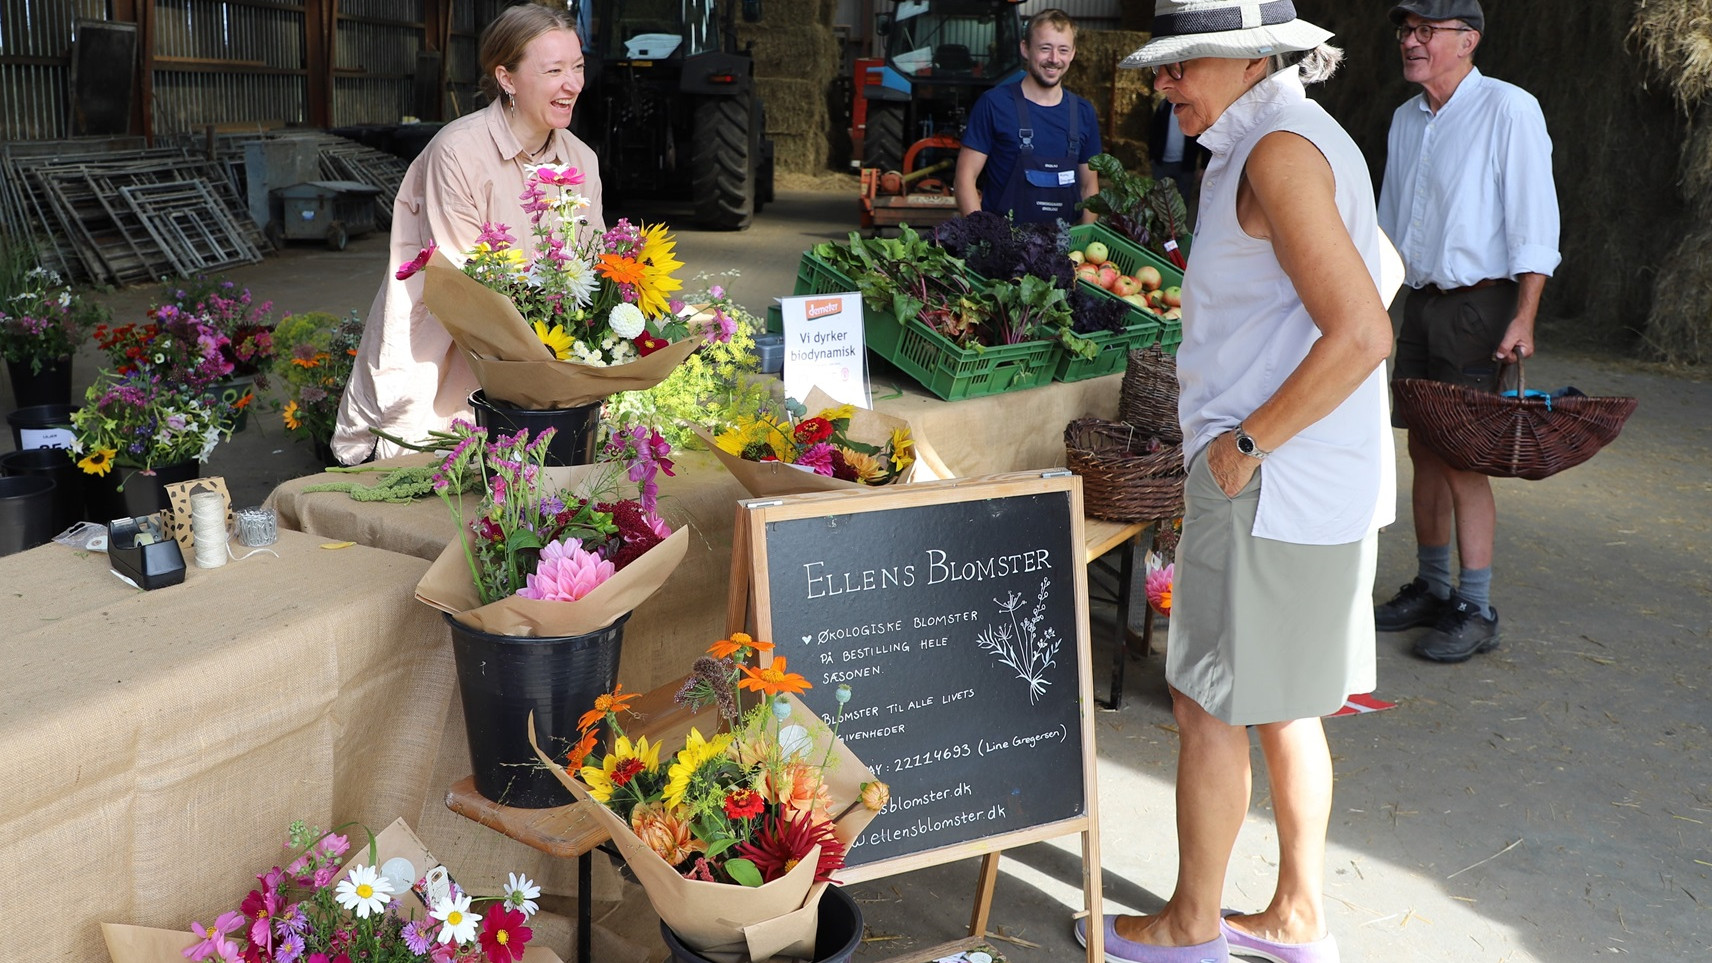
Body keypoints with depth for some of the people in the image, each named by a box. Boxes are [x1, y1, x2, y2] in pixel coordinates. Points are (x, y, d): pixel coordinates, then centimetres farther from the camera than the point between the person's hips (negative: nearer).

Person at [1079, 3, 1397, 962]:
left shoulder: (1279, 150, -18)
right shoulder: (1314, 139, 13)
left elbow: (1361, 334, -26)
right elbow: (1376, 275, 21)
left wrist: (1247, 442, -18)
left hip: (1269, 487, -10)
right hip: (1325, 484, 10)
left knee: (1211, 706, 3)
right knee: (1282, 705, 18)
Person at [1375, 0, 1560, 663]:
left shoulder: (1508, 110, -10)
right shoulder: (1406, 118, 12)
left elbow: (1534, 224, -14)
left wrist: (1523, 319, -20)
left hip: (1478, 309, -7)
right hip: (1420, 304, 7)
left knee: (1461, 459, -8)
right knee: (1424, 452, 11)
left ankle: (1476, 612, 1)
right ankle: (1430, 589, 22)